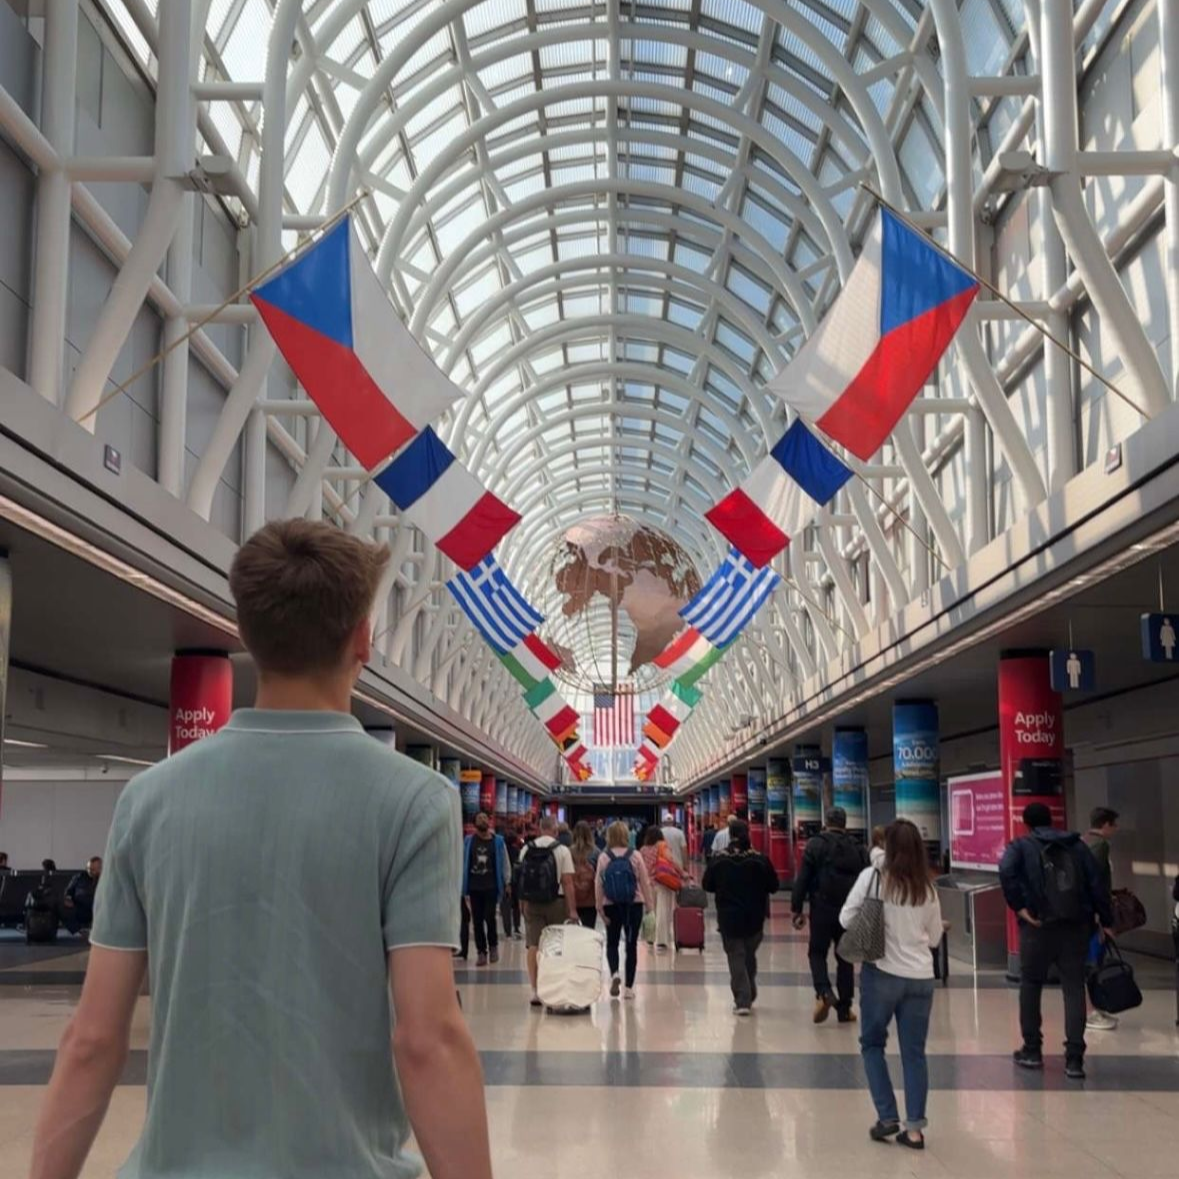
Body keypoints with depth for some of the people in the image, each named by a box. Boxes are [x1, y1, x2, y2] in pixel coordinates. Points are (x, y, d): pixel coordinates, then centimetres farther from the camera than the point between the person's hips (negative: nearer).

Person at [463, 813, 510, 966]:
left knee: (490, 918, -8)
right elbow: (464, 863, 7)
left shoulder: (497, 841, 0)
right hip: (474, 887, 2)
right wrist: (463, 886, 4)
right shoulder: (469, 841, 4)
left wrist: (507, 881, 0)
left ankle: (493, 945, 16)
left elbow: (504, 862, 3)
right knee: (477, 921, 4)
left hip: (491, 886, -2)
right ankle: (481, 951, 12)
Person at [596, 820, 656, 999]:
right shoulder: (635, 857, -4)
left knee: (612, 942, 15)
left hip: (611, 905, 0)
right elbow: (646, 882, -1)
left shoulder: (603, 857, -5)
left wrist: (600, 907, 0)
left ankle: (614, 973, -11)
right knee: (631, 944, 8)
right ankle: (629, 987, 8)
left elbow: (598, 884, -6)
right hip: (634, 904, 0)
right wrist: (650, 906, 6)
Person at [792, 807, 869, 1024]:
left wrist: (797, 909, -3)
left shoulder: (816, 844, -4)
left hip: (822, 909, -3)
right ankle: (844, 1008, 12)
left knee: (817, 952, 9)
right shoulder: (858, 848, 6)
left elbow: (802, 879, -7)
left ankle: (824, 993, -15)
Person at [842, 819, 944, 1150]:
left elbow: (846, 919, -3)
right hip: (920, 977, 3)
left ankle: (887, 1117, 9)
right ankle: (914, 1128, 8)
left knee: (872, 1043, 14)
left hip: (881, 972, -3)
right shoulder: (927, 887, 4)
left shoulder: (873, 876, -6)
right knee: (914, 1052, 9)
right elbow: (934, 937, 13)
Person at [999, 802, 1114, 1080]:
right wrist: (1106, 921, 8)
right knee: (1074, 989, 4)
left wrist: (1018, 906, -12)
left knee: (1031, 986, 15)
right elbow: (1097, 883, 5)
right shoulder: (1077, 845, 13)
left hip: (1038, 927, -2)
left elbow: (1006, 871, -17)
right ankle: (1074, 1059, -2)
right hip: (1076, 927, 2)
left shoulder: (1020, 846, 4)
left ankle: (1032, 1051, 22)